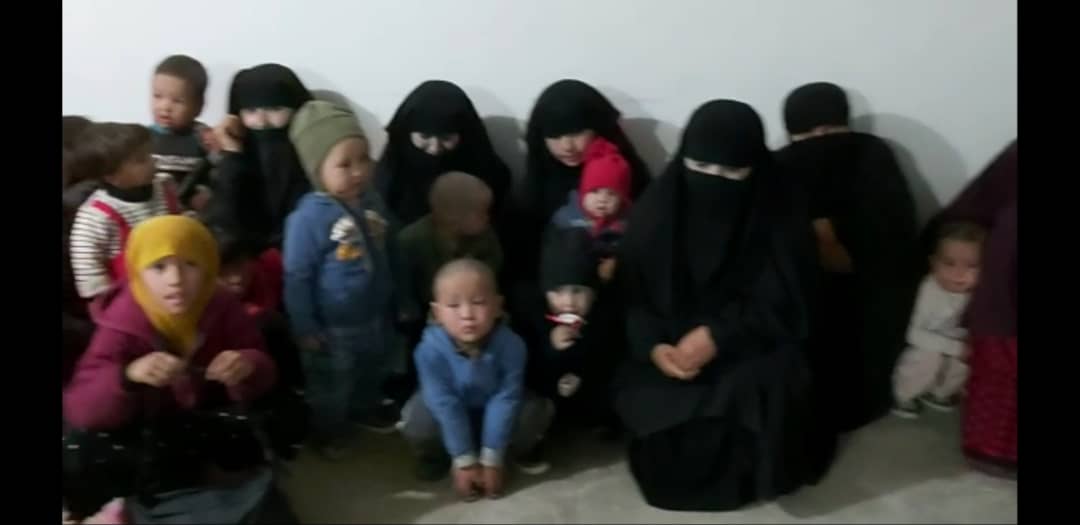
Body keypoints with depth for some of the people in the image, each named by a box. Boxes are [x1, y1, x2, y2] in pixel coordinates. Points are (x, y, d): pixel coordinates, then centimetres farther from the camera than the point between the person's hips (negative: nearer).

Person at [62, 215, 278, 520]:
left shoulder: (222, 308, -14)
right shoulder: (123, 324, -19)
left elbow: (261, 378, -12)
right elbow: (79, 409, -26)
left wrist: (248, 367, -37)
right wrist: (128, 376, -46)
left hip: (206, 423, 2)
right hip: (146, 430, -1)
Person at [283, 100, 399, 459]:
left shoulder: (372, 202, -6)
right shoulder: (309, 217, -27)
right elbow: (296, 277, -20)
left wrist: (392, 301, 16)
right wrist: (304, 327, -16)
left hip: (374, 316, 6)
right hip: (332, 325, -6)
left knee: (372, 370, 29)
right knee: (330, 384, 16)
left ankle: (366, 410, 54)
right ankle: (328, 431, 40)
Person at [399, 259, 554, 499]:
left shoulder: (510, 345, -31)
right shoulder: (431, 350, -33)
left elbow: (505, 400, -25)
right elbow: (446, 406, -27)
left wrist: (492, 460, -21)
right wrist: (464, 461, -21)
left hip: (493, 411, 1)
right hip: (450, 415, -1)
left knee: (538, 410, -22)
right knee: (417, 423, -30)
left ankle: (519, 451, 12)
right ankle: (436, 455, 6)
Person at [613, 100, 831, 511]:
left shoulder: (778, 215, -10)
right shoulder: (655, 211, -6)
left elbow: (777, 304, -10)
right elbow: (633, 296, -2)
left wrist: (716, 336, -24)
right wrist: (653, 347, -20)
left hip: (751, 345, -1)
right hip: (669, 349, 2)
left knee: (765, 390, -29)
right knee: (643, 399, -23)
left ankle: (748, 472, 4)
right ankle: (677, 462, 11)